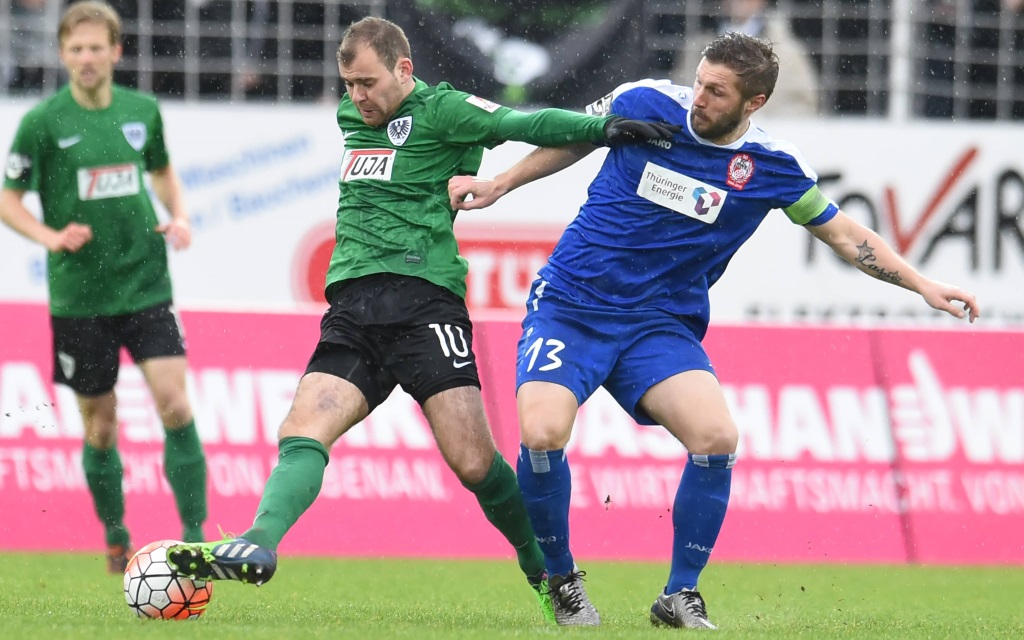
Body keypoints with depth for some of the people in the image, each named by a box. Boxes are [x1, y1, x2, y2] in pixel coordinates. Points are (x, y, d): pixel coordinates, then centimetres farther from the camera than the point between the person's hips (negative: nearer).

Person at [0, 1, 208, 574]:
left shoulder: (143, 111, 4)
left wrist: (179, 217, 3)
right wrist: (52, 237, -18)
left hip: (146, 284, 2)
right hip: (79, 296, -2)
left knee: (176, 406, -11)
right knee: (101, 426, 5)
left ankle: (195, 537, -6)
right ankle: (116, 539, 26)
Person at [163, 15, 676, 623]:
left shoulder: (440, 110, 0)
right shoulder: (352, 116, 20)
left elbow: (523, 124, -9)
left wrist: (603, 126, -21)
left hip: (423, 297, -6)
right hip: (352, 312, 6)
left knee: (473, 463, -11)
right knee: (302, 431, -17)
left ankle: (548, 575, 7)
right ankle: (258, 546, -35)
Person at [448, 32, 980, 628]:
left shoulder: (773, 166, -4)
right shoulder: (645, 104, -7)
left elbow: (844, 233, 7)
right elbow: (575, 139, 13)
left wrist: (922, 283, -1)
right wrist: (498, 185, 14)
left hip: (661, 323, 1)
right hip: (569, 305, -1)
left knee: (716, 436, -21)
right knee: (542, 433, -24)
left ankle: (680, 596, -2)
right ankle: (563, 582, 1)